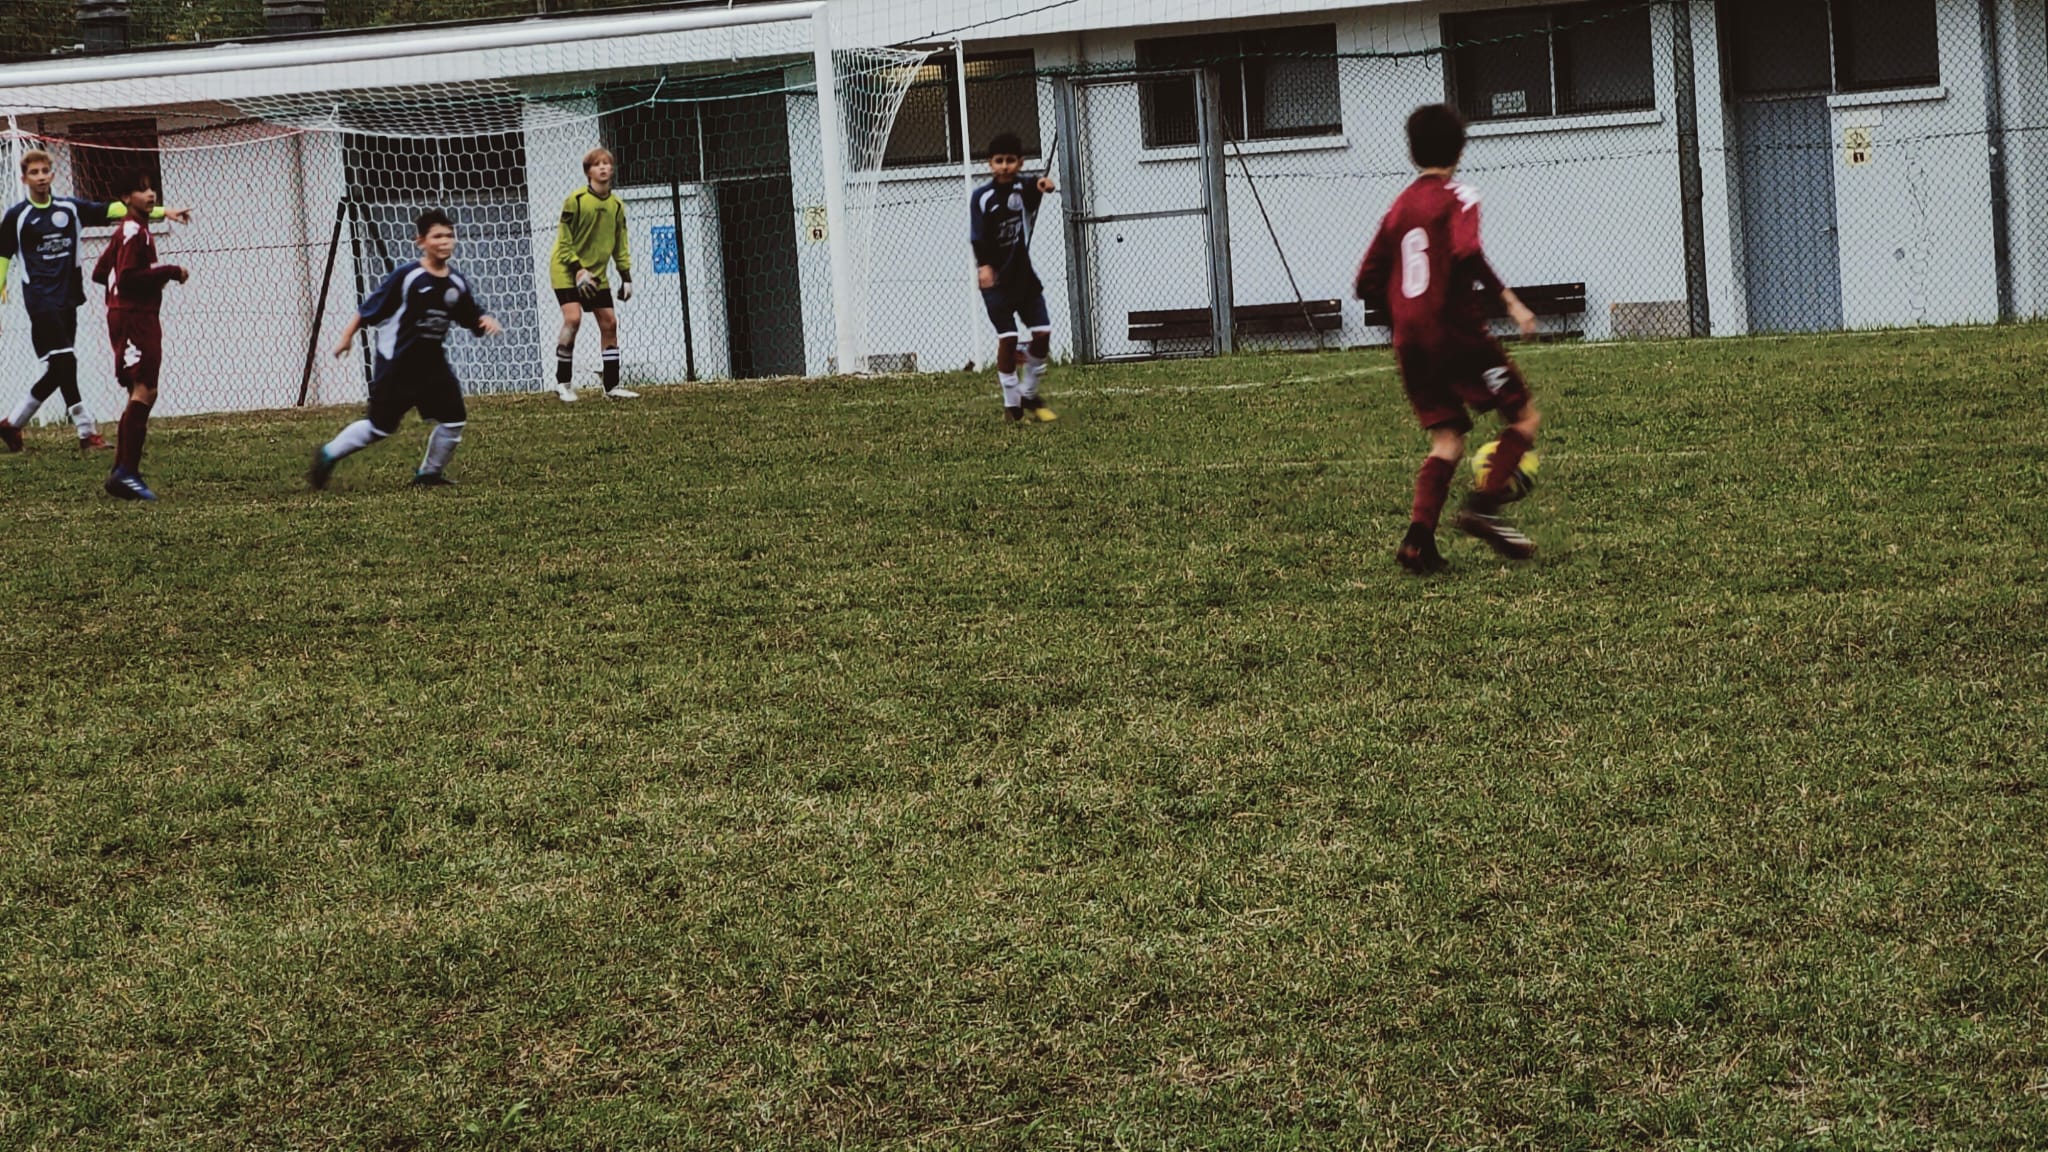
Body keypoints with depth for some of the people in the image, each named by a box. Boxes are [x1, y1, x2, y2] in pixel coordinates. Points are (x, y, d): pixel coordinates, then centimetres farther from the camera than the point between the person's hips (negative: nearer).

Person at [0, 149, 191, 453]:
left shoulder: (70, 208, 8)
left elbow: (118, 210, 2)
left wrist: (162, 212, -6)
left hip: (67, 299, 5)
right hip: (40, 299, -5)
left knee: (58, 372, 7)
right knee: (64, 363, -14)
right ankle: (87, 431, -12)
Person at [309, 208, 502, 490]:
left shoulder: (457, 282, 1)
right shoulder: (407, 276, -15)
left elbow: (473, 318, 9)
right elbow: (370, 308, -9)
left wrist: (487, 321, -13)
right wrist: (347, 337, -7)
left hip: (432, 361, 6)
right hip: (397, 363, -6)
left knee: (453, 418, -1)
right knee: (381, 425, -2)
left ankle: (429, 473, 18)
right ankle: (329, 455, 17)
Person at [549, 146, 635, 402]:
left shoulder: (616, 205, 3)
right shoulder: (576, 200, -14)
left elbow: (620, 245, 10)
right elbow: (564, 240, -13)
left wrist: (626, 277, 3)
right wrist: (578, 270, -21)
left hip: (597, 273, 6)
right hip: (566, 270, -6)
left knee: (609, 323, 1)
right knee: (573, 318, -21)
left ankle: (612, 386, 9)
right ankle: (562, 383, -11)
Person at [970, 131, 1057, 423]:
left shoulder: (1024, 188, 1)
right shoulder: (982, 197, -9)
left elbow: (1038, 187, -18)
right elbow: (977, 237, -14)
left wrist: (1045, 185, -42)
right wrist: (983, 266, -30)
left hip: (1024, 274, 4)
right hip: (996, 279, -4)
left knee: (1043, 333, 0)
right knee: (1007, 339, -6)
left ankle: (1029, 396, 17)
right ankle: (1012, 405, 4)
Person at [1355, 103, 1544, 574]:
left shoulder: (1400, 206, 14)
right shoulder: (1456, 197, -5)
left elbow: (1369, 283, 15)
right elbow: (1468, 254, -24)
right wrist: (1509, 300, -23)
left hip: (1410, 341, 6)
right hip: (1457, 332, -6)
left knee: (1448, 439, 10)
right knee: (1524, 416, 4)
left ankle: (1419, 535, -8)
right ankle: (1483, 504, -14)